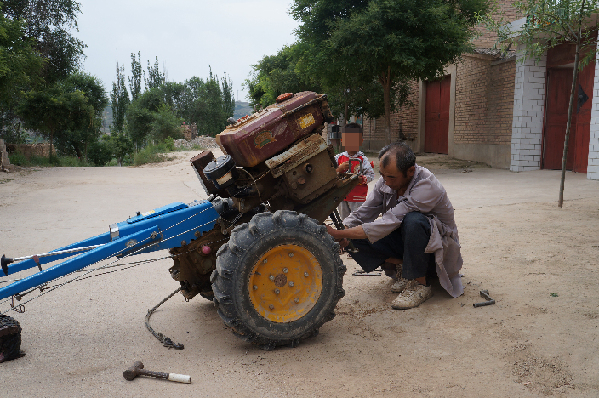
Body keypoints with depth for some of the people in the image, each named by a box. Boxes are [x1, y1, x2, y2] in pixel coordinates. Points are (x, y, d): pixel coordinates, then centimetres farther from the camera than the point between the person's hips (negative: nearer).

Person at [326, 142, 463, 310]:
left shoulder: (427, 187, -30)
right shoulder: (386, 181, -8)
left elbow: (389, 223, -35)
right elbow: (363, 213, -6)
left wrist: (339, 233, -36)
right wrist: (339, 235, -27)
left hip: (438, 246, -6)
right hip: (405, 240, 6)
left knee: (413, 220, -39)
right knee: (354, 240, -14)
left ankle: (420, 284, -18)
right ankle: (404, 270, 4)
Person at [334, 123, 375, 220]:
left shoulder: (363, 159, -6)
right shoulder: (339, 158, 3)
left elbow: (371, 175, -7)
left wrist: (362, 179, -24)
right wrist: (340, 168, -16)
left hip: (358, 197, -3)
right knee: (344, 219, 16)